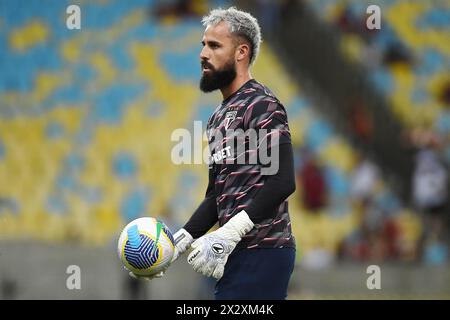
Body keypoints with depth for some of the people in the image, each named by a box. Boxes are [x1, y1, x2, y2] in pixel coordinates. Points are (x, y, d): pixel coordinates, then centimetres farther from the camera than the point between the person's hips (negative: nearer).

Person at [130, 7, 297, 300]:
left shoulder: (262, 105, -9)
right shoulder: (220, 116, 21)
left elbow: (282, 182, -18)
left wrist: (229, 233, -22)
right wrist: (179, 242, 12)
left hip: (260, 253, -9)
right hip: (240, 253, 9)